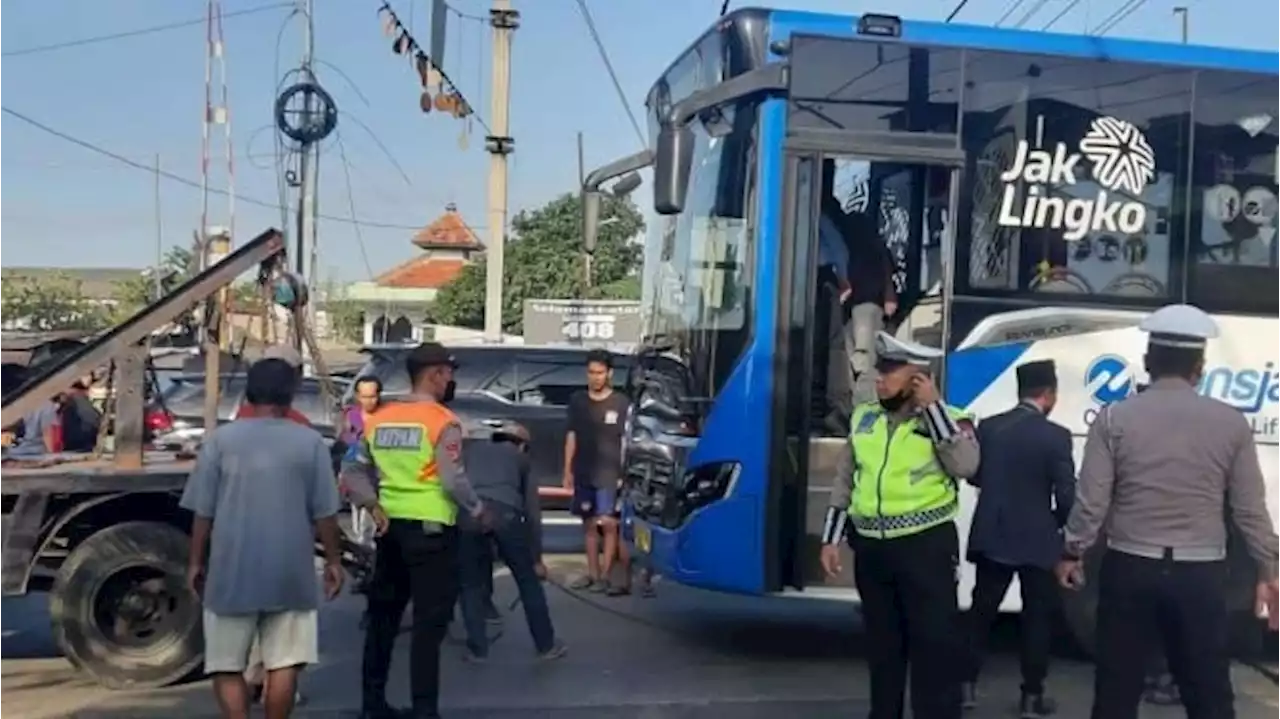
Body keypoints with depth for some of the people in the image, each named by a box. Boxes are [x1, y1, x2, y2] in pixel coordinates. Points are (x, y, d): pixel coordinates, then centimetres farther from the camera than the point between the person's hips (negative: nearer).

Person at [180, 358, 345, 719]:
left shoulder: (220, 439, -3)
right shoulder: (310, 442, -2)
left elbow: (203, 512, -1)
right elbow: (324, 512, -1)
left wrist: (196, 561, 10)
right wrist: (333, 560, 10)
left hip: (232, 571, 0)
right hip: (290, 572, 0)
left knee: (226, 665, 10)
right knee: (284, 663, 8)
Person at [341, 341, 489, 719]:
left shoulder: (379, 418, 7)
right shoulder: (442, 421, -12)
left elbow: (353, 470, 8)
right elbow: (453, 481, -15)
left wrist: (374, 506, 4)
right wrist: (479, 511, -1)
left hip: (391, 525, 7)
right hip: (430, 529, -6)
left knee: (383, 616, 16)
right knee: (429, 622, 0)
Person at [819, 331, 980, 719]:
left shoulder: (949, 420, -4)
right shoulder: (864, 418, 9)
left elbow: (965, 466, -23)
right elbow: (844, 481, 14)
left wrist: (933, 407, -18)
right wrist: (831, 539, 10)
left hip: (926, 546, -5)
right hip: (871, 547, 5)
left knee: (935, 643, -3)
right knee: (881, 642, 15)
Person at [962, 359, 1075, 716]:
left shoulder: (988, 427, -2)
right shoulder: (1055, 435, -15)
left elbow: (974, 476, 8)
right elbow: (1066, 495, -13)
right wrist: (1058, 522, 7)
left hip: (991, 537, 4)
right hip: (1037, 541, -4)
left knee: (981, 611, 13)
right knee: (1038, 616, 9)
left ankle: (967, 685, 15)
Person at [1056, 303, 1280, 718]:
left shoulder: (1115, 418, -5)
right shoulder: (1231, 423, 0)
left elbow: (1091, 500, -5)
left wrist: (1072, 553, 10)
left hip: (1130, 569, -1)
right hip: (1200, 574, 1)